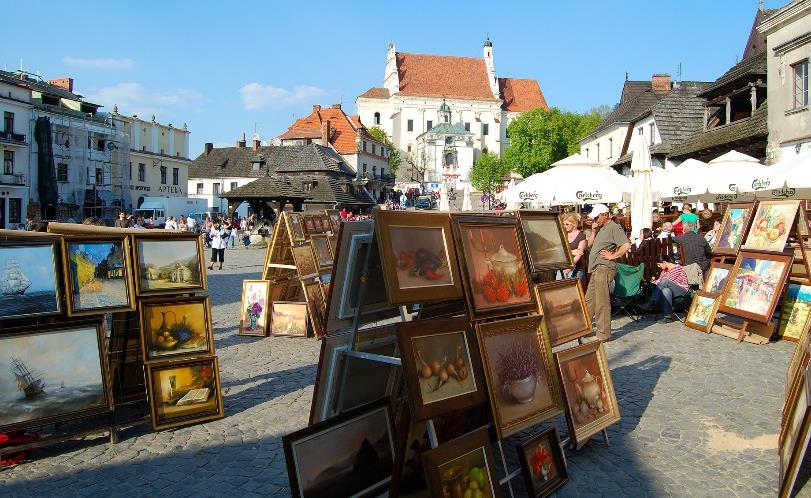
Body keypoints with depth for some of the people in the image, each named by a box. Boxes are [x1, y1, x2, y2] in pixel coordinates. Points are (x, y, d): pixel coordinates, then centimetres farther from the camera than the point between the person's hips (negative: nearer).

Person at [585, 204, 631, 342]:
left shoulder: (614, 228, -11)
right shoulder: (600, 228, 19)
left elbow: (626, 245, -23)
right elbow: (590, 244, 21)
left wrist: (612, 256, -15)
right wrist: (593, 231, 7)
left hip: (604, 269, -10)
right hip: (596, 269, 10)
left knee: (602, 303, -6)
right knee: (589, 301, 16)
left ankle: (603, 335, 1)